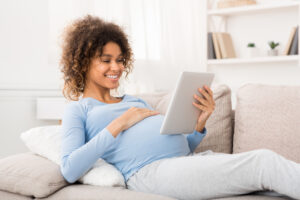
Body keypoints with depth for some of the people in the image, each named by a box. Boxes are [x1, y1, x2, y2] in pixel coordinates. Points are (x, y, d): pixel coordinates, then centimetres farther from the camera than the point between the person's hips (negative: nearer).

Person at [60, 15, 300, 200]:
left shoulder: (134, 100, 29)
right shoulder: (77, 110, 12)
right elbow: (69, 170, -6)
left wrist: (200, 123, 4)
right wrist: (119, 124, -6)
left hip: (188, 158, 7)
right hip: (150, 170, -7)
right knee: (264, 162, -23)